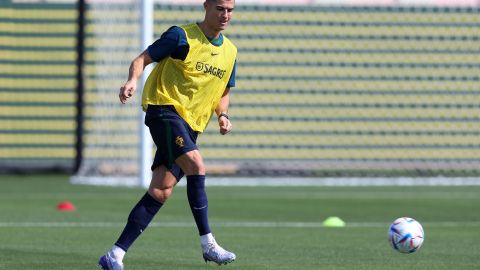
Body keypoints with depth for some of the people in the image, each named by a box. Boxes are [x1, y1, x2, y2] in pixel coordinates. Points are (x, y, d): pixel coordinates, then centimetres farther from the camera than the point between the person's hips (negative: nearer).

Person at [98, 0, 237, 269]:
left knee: (161, 192, -4)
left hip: (191, 125, 6)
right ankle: (208, 245, -20)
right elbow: (142, 59, -5)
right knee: (196, 165, -26)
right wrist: (133, 81, -26)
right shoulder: (182, 36, -6)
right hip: (164, 108, -6)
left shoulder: (230, 51, 13)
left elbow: (224, 93, 24)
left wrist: (223, 115, 4)